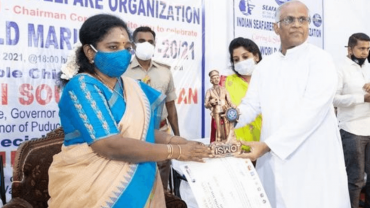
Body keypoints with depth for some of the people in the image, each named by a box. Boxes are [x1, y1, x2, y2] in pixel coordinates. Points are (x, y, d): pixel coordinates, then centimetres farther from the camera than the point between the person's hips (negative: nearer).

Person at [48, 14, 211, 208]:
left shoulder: (132, 87, 6)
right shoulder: (80, 87, -16)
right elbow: (110, 145, -24)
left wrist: (172, 140, -13)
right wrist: (175, 151, -19)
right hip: (90, 189, -6)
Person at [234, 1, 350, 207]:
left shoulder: (320, 60, -9)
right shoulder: (265, 66, 9)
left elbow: (311, 112, -19)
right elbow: (251, 105, 5)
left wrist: (268, 145, -25)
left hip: (313, 161, -4)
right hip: (274, 161, 5)